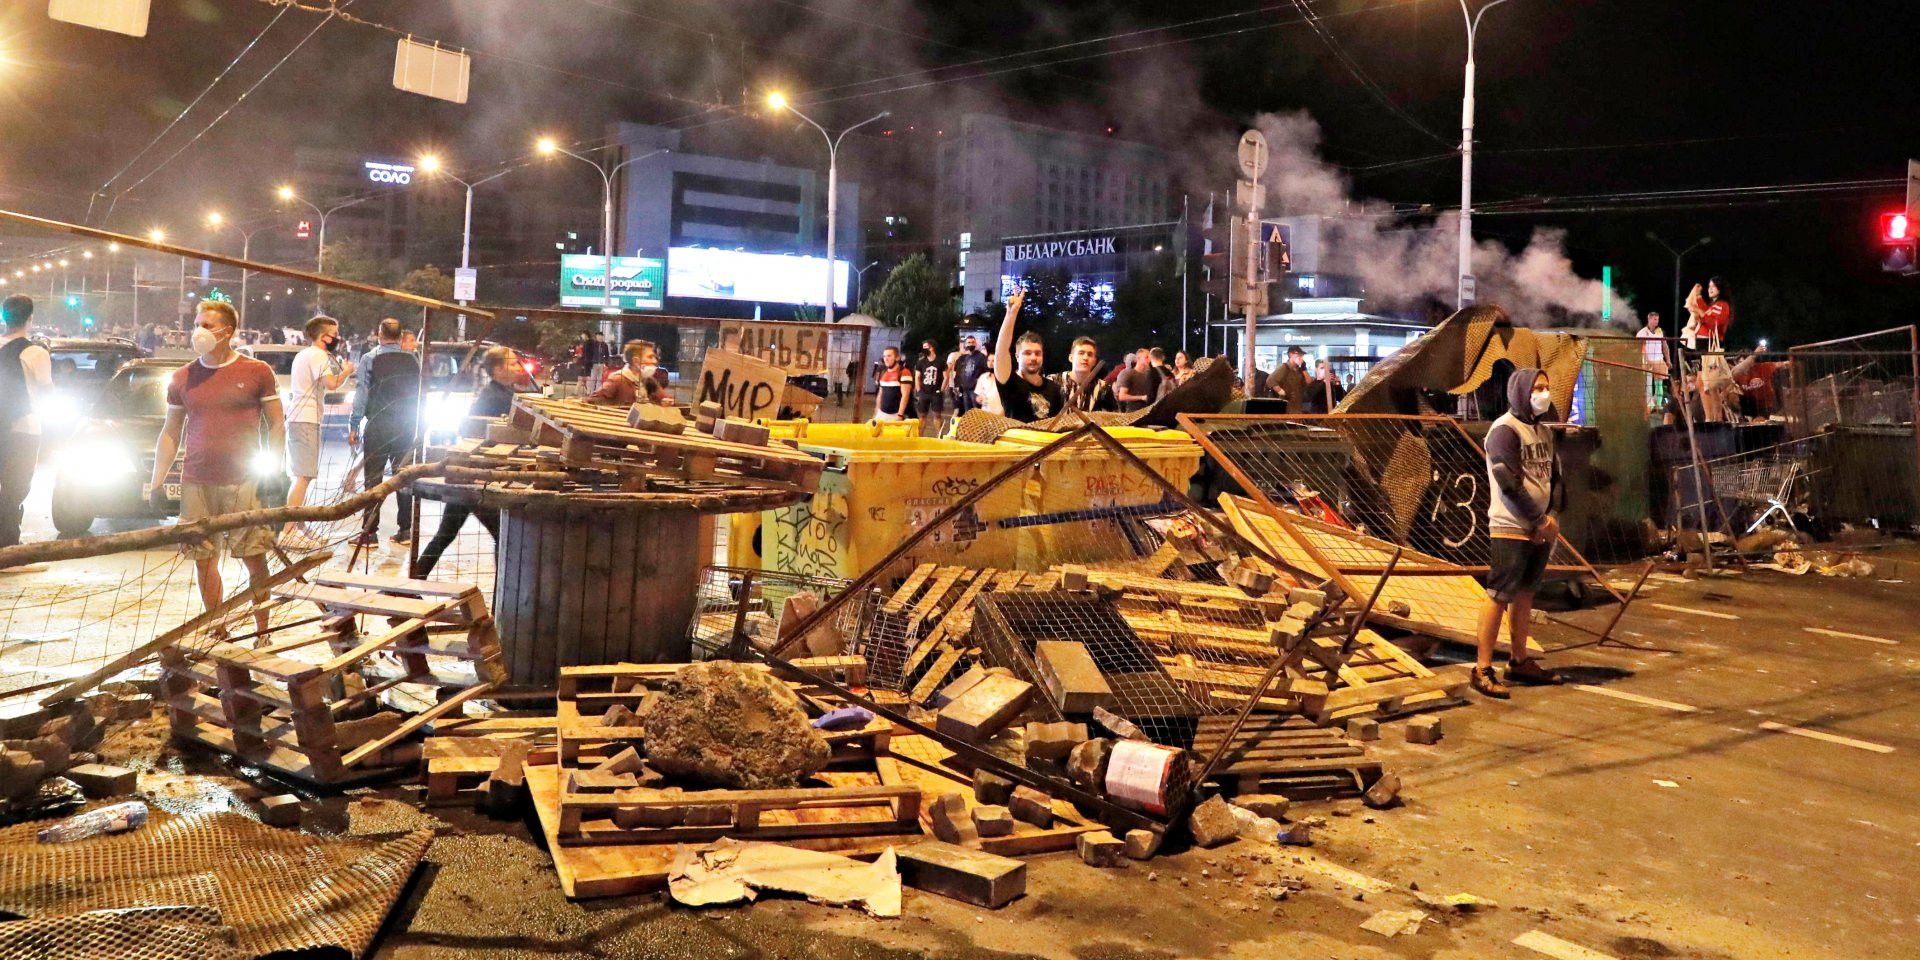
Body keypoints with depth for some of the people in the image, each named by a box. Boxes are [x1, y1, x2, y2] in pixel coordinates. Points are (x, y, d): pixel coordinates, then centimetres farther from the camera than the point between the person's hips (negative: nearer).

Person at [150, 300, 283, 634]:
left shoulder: (257, 372, 1)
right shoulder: (182, 378, 10)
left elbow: (276, 425, 2)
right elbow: (170, 433, 15)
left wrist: (273, 472, -8)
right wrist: (157, 482, 9)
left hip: (245, 482, -3)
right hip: (196, 484, 4)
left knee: (255, 560, -2)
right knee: (204, 560, 6)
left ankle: (263, 633, 8)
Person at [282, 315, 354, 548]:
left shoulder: (302, 355, 20)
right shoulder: (318, 355, -10)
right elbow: (331, 384, -23)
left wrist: (341, 371, 14)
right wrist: (346, 372, -5)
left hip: (296, 418, 10)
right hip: (307, 420, -10)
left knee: (300, 476, 16)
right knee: (304, 476, -11)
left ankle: (289, 528, 21)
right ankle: (289, 532, -15)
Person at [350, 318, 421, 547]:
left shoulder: (371, 359, -5)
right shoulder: (412, 361, 4)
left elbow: (362, 394, -6)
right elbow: (418, 394, 9)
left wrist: (354, 426, -2)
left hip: (378, 425, -3)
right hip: (406, 427, 3)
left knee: (373, 479, 0)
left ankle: (370, 532, -1)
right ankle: (405, 530, 12)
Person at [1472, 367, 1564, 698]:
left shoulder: (1544, 430, 14)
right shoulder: (1504, 430, -12)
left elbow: (1554, 476, 18)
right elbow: (1509, 483, -18)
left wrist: (1549, 517, 3)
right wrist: (1541, 519, -12)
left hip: (1539, 529, 8)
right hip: (1512, 528, -8)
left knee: (1525, 594, 14)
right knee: (1499, 596, -8)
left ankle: (1519, 661, 23)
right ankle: (1482, 669, -4)